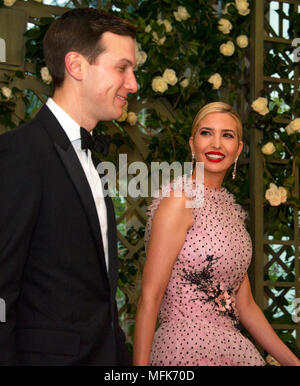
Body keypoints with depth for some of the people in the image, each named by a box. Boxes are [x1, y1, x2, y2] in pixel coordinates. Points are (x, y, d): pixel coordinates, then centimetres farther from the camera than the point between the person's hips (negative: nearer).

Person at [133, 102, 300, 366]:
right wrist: (140, 365, -20)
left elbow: (244, 306, 14)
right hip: (189, 349, -7)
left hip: (225, 346, 8)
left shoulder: (230, 210, 13)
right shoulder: (181, 199, -11)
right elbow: (149, 299, -15)